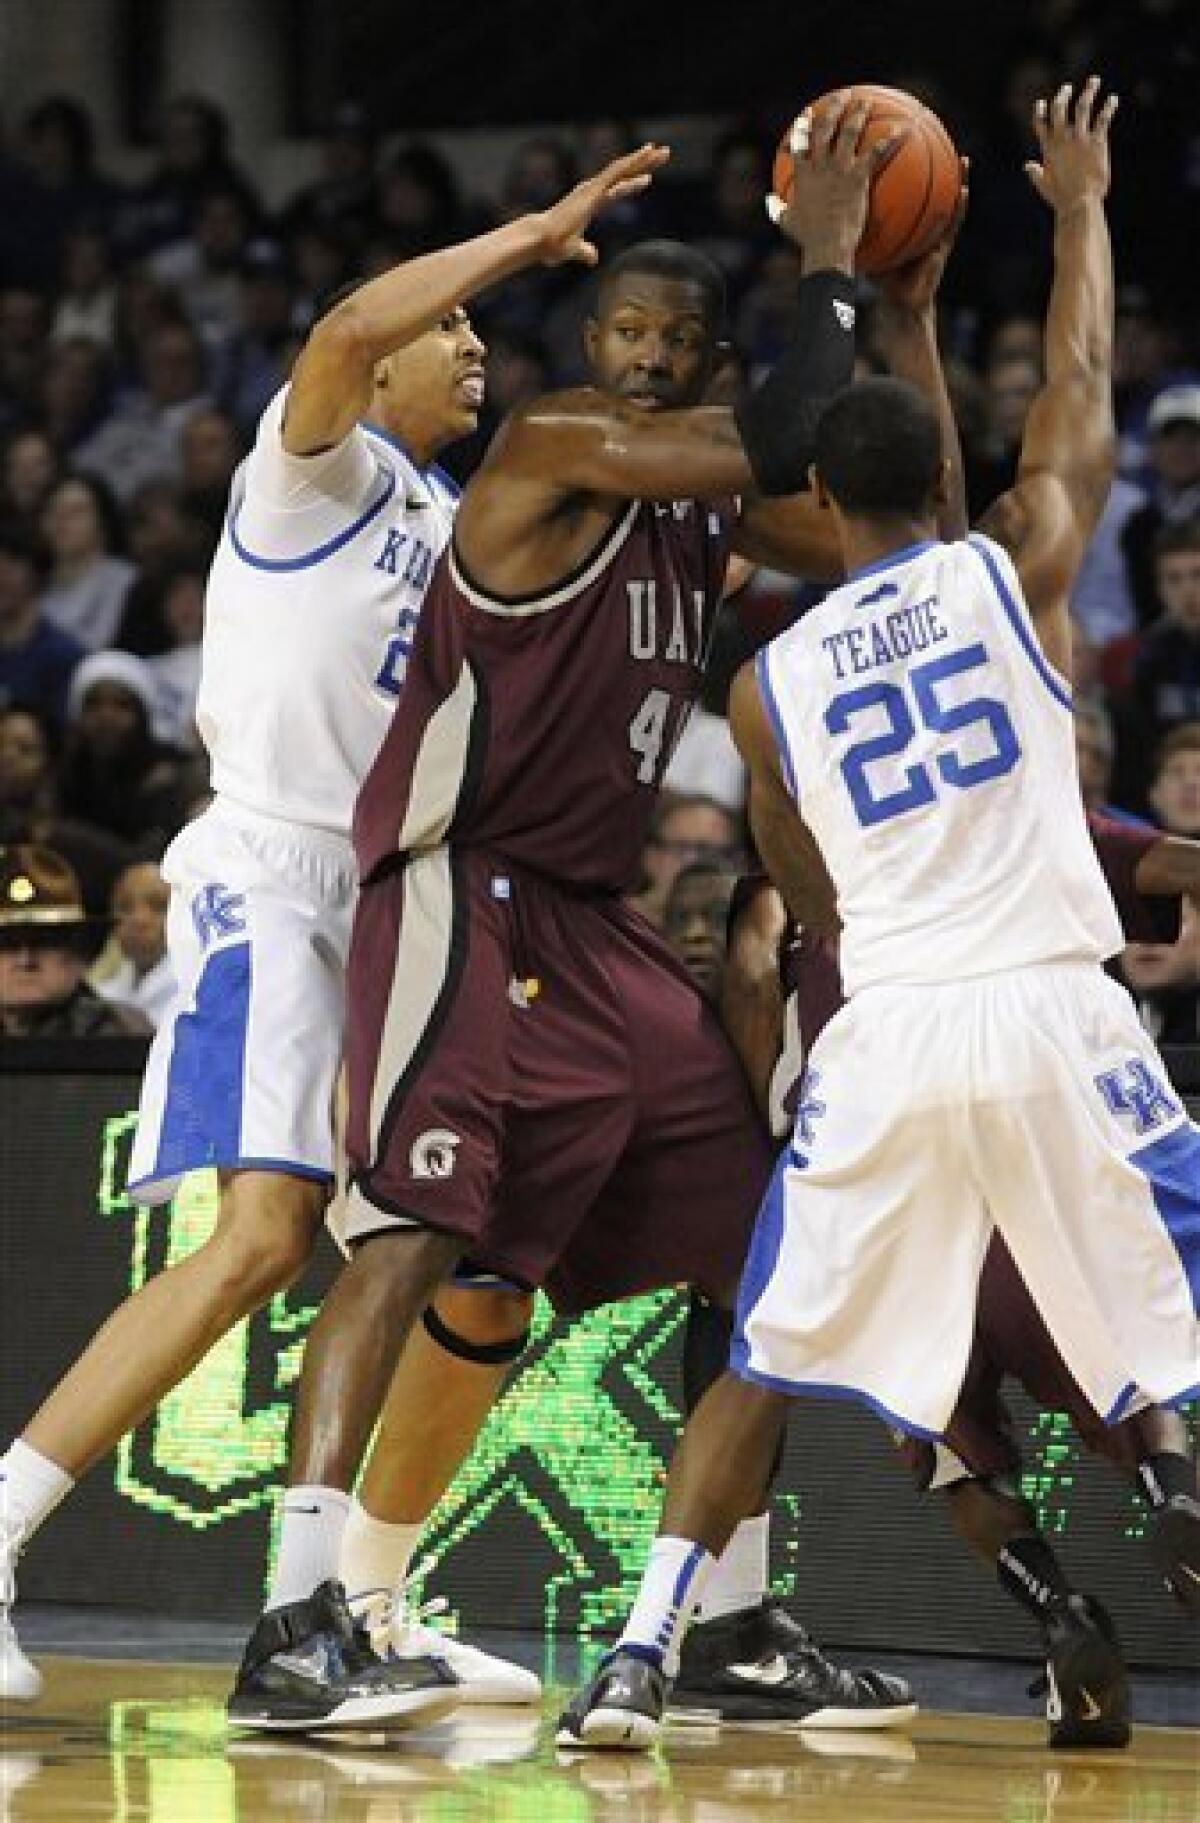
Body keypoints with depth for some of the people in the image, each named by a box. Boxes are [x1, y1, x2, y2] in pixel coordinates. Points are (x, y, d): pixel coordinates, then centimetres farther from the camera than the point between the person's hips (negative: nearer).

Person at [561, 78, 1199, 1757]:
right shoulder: (1016, 569, 5)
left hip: (884, 1036, 2)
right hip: (1053, 1014, -2)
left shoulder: (771, 679, 11)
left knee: (767, 1367, 11)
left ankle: (641, 1659, 0)